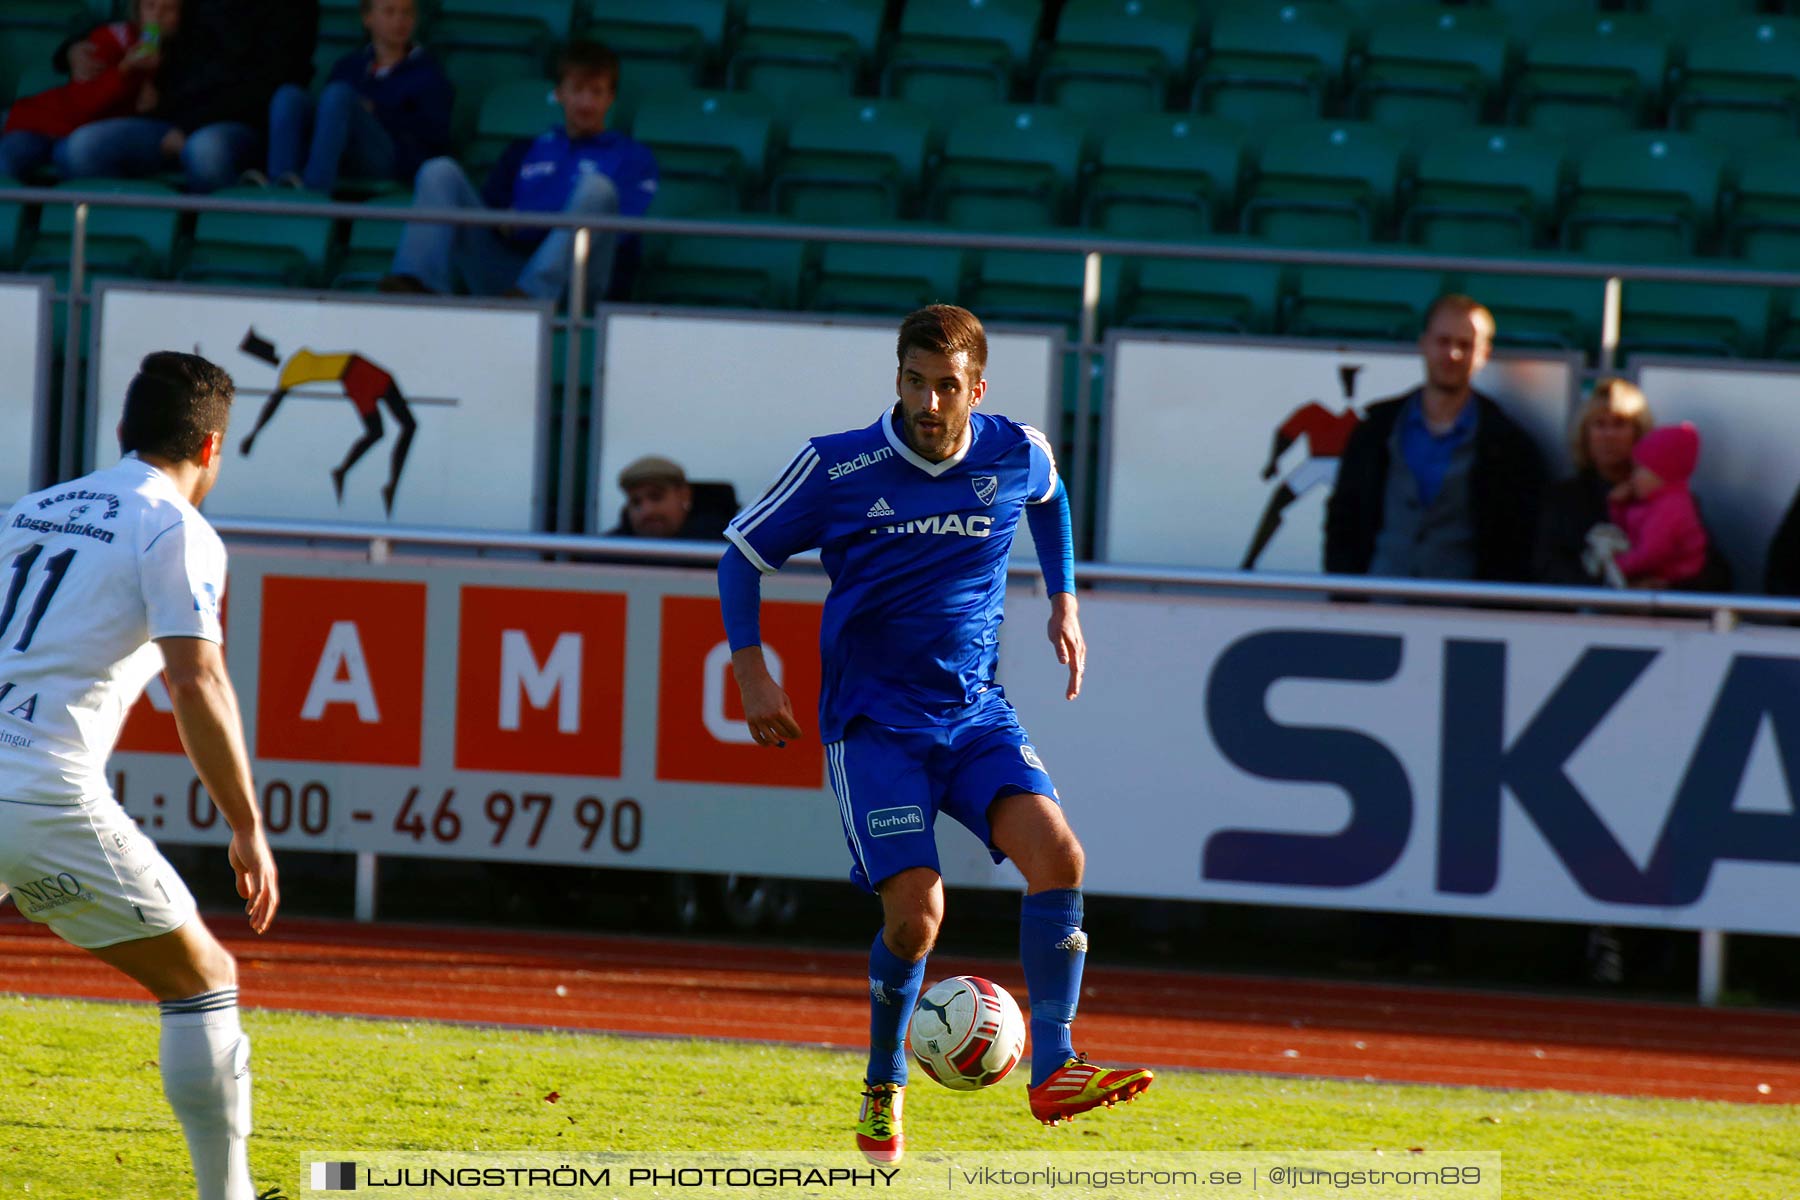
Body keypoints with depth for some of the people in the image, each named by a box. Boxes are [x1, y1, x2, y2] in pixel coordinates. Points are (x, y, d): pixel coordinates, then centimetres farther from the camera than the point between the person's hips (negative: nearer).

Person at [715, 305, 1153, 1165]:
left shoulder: (1017, 456, -1)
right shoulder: (837, 467, -9)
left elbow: (1048, 498, 26)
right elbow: (743, 554, 3)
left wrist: (1063, 601, 23)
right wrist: (751, 672, -5)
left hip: (975, 711, 3)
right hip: (874, 722, -3)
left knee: (1056, 854, -22)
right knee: (915, 910, -17)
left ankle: (1052, 1070, -17)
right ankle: (883, 1086, 9)